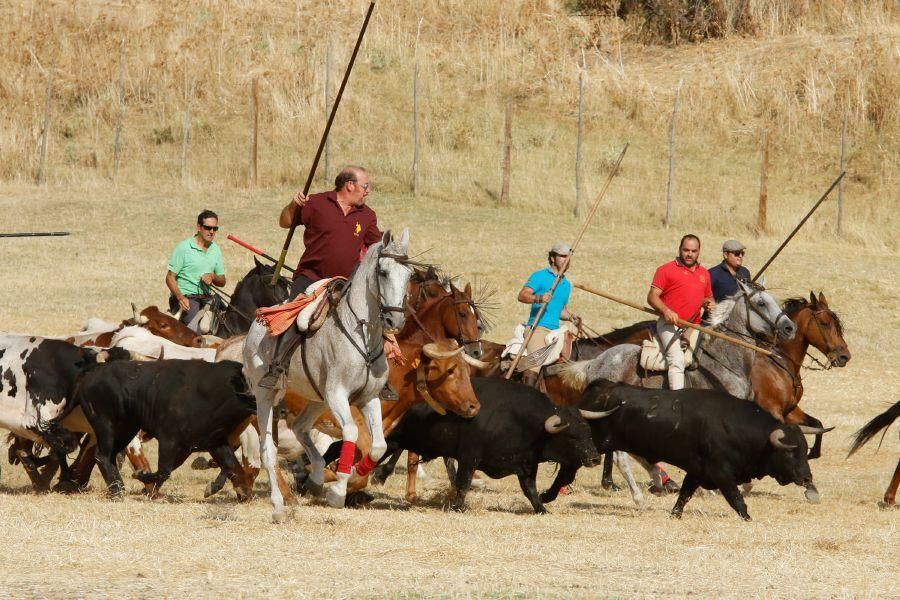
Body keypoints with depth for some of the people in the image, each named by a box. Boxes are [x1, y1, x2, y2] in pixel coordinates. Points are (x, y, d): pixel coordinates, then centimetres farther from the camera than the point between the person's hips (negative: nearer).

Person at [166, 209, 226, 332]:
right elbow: (170, 278, -6)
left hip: (206, 298, 6)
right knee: (195, 330, -27)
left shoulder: (215, 249, 13)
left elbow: (222, 281, 18)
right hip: (186, 298, -6)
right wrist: (180, 298, -22)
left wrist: (212, 277, -7)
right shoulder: (183, 247, -5)